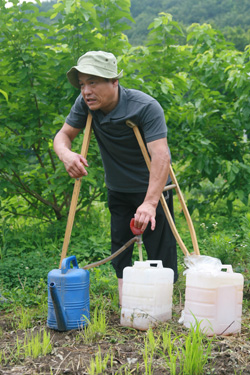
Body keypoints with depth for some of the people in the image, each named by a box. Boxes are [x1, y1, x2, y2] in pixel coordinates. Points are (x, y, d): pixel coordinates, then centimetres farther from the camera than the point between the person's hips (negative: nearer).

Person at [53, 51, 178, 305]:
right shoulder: (85, 104, -12)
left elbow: (160, 155, -37)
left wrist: (150, 203, -49)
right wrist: (66, 154, -33)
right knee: (119, 248, 7)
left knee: (160, 251, -4)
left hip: (151, 189, -5)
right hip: (117, 190, 5)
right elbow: (64, 134, -7)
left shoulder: (146, 107, -28)